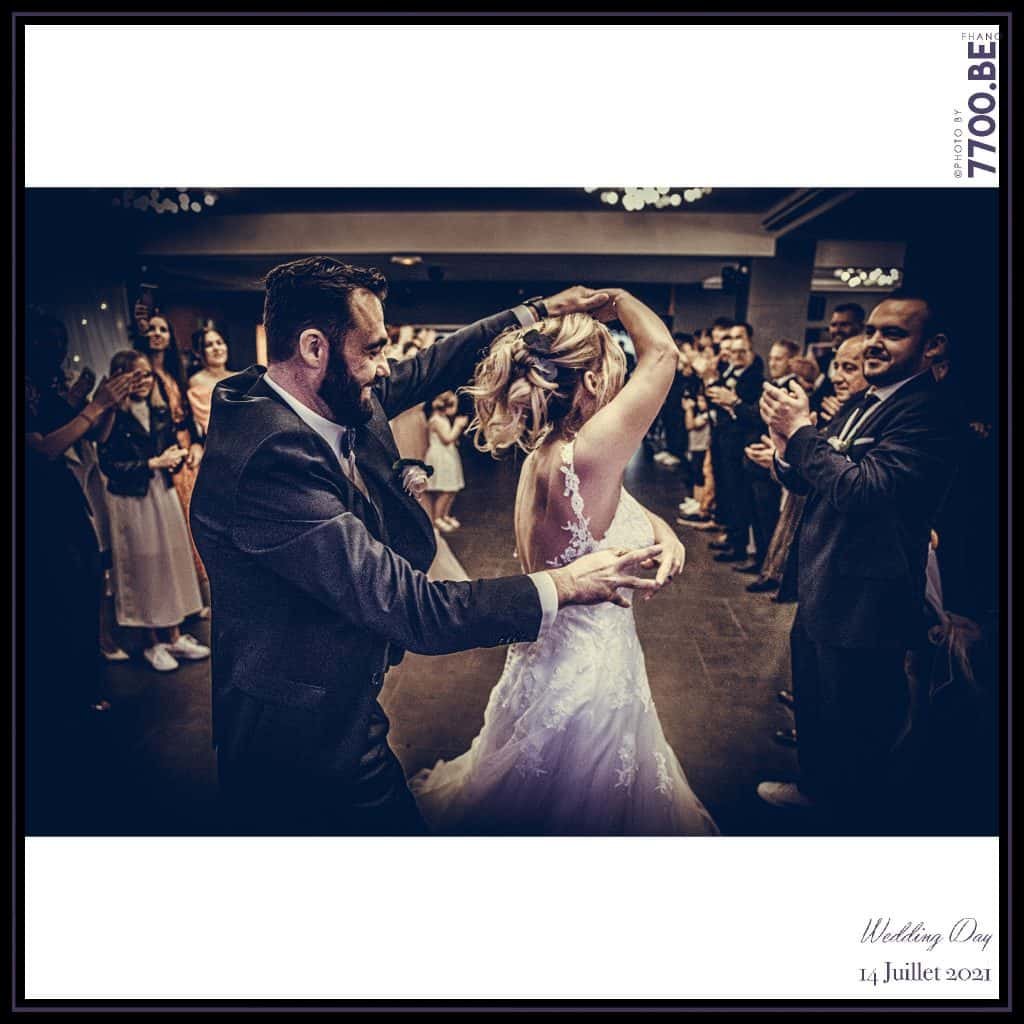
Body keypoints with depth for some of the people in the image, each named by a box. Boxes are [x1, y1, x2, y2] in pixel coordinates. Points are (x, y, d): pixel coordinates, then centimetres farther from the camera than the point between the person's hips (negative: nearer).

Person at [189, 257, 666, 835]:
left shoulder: (342, 401, -6)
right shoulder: (271, 458, -32)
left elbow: (427, 369, 11)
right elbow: (410, 608, -32)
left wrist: (541, 311, 13)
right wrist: (561, 587, -24)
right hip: (303, 742, -8)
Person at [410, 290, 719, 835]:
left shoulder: (544, 456, -1)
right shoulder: (578, 459, -29)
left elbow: (617, 504, 12)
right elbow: (661, 351, -24)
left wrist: (663, 529, -8)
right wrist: (617, 299, -7)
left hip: (556, 656, 9)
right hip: (588, 669, -8)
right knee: (580, 814, 18)